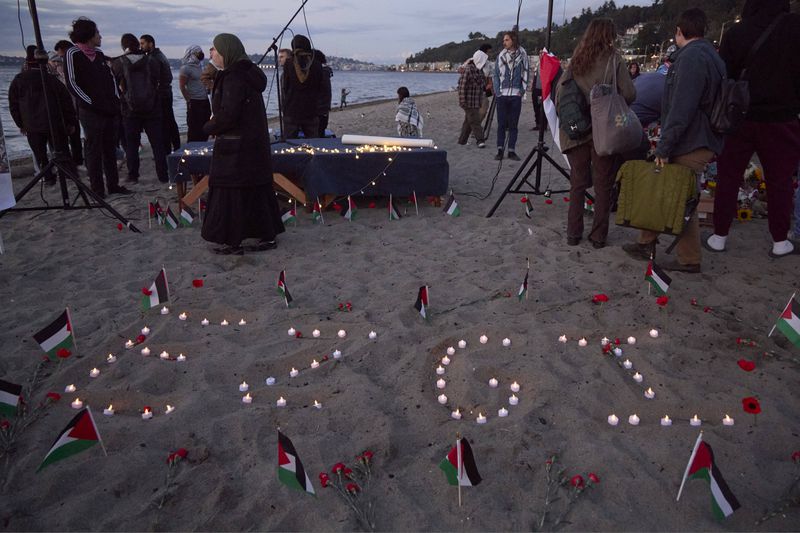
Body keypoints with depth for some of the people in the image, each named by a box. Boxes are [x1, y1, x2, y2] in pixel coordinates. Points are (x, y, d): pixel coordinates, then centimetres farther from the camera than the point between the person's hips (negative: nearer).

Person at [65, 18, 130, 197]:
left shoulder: (99, 53, 13)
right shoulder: (73, 54, -7)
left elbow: (111, 76, 20)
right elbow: (72, 84, -11)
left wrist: (116, 98, 7)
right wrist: (92, 103, -15)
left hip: (111, 110, 7)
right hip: (91, 112, -7)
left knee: (110, 148, 12)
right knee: (94, 151, -1)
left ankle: (113, 185, 20)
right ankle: (97, 190, 4)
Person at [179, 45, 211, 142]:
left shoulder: (198, 66, 15)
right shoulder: (185, 68, -9)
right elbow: (182, 86, -12)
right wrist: (189, 101, -13)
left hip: (205, 101, 8)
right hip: (194, 103, -8)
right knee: (194, 130, -5)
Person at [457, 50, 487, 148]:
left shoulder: (479, 70, 13)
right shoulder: (467, 70, -16)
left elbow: (482, 84, 24)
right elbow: (462, 86, -19)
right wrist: (462, 101, -21)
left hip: (476, 101, 9)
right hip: (469, 102, -9)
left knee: (468, 121, 13)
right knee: (475, 121, -8)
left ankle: (462, 140, 21)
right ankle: (480, 140, -7)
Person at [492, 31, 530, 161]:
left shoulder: (522, 55, 5)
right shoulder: (501, 56, 7)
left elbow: (526, 73, 8)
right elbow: (496, 74, 9)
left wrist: (523, 90, -1)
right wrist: (497, 90, -2)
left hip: (516, 95, -1)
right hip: (502, 95, 1)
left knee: (513, 125, 3)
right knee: (501, 124, 1)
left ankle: (512, 151, 8)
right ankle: (500, 150, 6)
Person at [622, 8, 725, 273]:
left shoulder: (692, 57, -16)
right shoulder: (709, 55, 16)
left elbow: (681, 110, -24)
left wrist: (664, 147, -18)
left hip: (690, 146, -9)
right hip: (700, 141, 9)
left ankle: (690, 260, 10)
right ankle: (646, 243, 24)